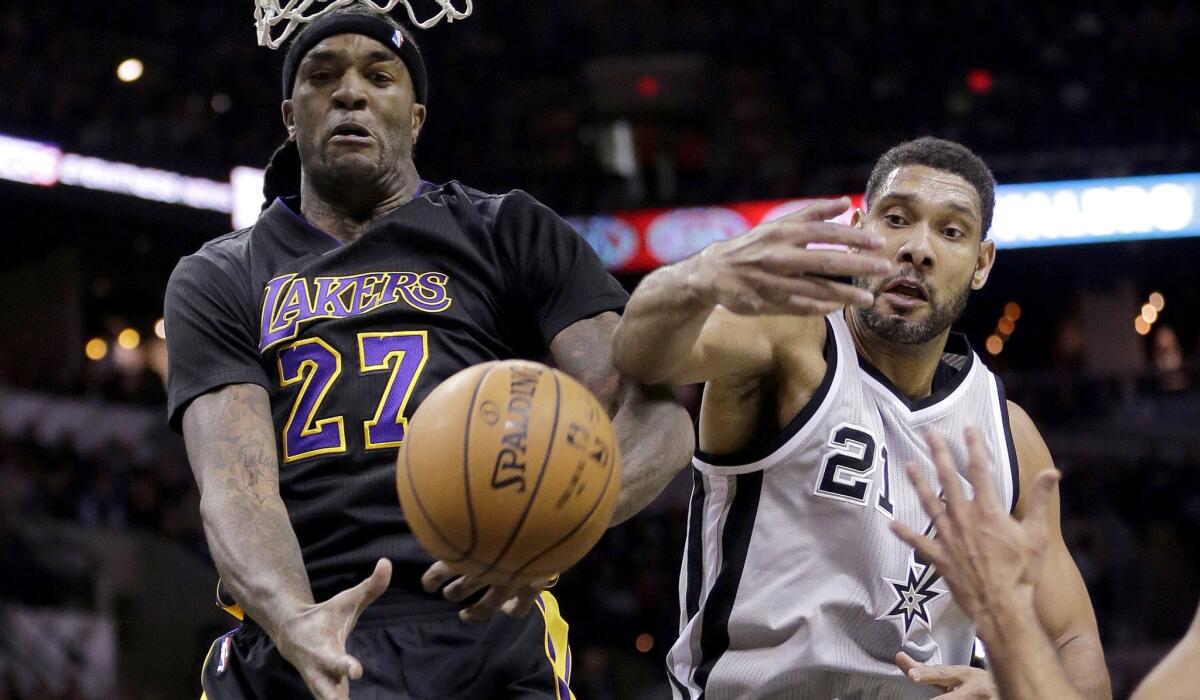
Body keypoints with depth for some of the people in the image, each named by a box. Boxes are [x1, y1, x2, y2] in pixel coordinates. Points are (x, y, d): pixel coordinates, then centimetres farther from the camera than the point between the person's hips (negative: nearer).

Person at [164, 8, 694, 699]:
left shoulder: (511, 237, 11)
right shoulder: (218, 283, 13)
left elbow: (658, 416, -1)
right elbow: (235, 483, -3)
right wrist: (294, 621, -25)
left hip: (488, 641, -1)